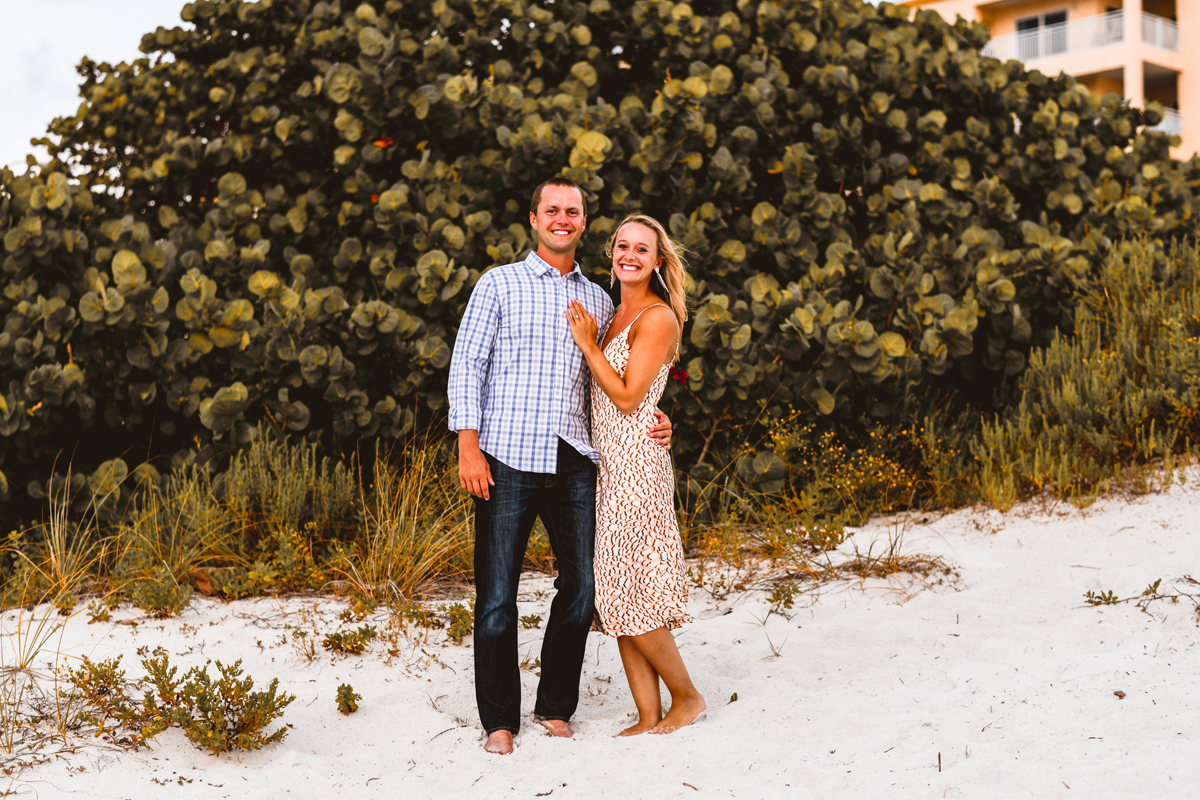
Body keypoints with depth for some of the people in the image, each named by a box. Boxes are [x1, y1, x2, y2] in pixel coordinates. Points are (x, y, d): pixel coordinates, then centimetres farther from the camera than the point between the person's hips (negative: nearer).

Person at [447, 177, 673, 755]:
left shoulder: (599, 301, 18)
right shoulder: (499, 284, 7)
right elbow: (466, 364, 2)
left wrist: (650, 421, 4)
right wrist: (468, 446, -8)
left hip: (574, 463, 4)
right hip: (508, 459, -3)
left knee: (581, 589, 3)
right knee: (497, 595, -2)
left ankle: (556, 708, 20)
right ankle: (499, 720, 11)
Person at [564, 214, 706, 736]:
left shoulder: (657, 318, -9)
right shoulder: (615, 316, 17)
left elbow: (628, 397, -15)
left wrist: (587, 344, -9)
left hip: (636, 464, -9)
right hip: (608, 466, 9)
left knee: (629, 595, -6)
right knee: (618, 599, 7)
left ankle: (687, 697, 11)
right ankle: (649, 717, 12)